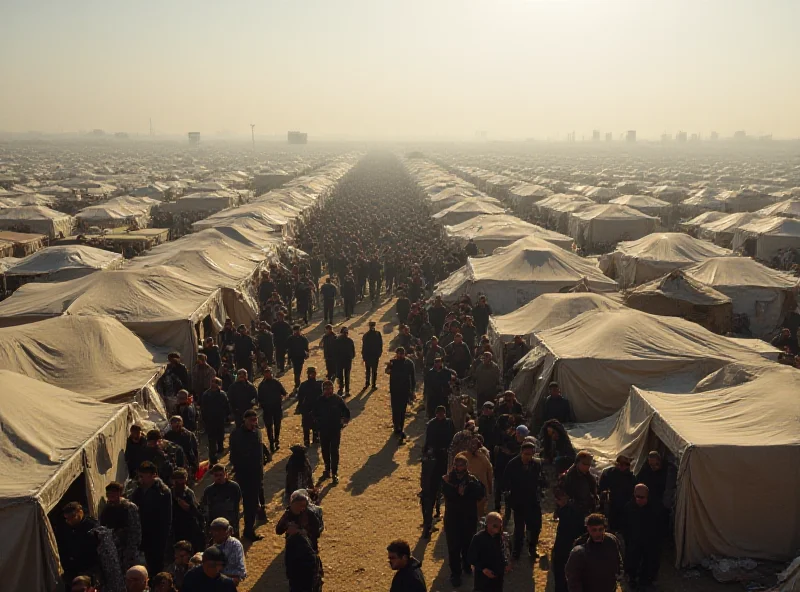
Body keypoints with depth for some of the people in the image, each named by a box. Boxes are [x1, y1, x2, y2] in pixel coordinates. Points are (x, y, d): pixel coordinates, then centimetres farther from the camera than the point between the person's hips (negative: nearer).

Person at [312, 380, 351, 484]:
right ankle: (327, 470, 30)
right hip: (323, 430, 3)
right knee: (325, 451, 13)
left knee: (334, 452, -3)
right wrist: (317, 422, 3)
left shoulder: (338, 399, -7)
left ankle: (335, 473, 2)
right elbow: (314, 413, 14)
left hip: (335, 430, -3)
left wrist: (344, 421, -6)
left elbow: (346, 412, 2)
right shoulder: (319, 401, -2)